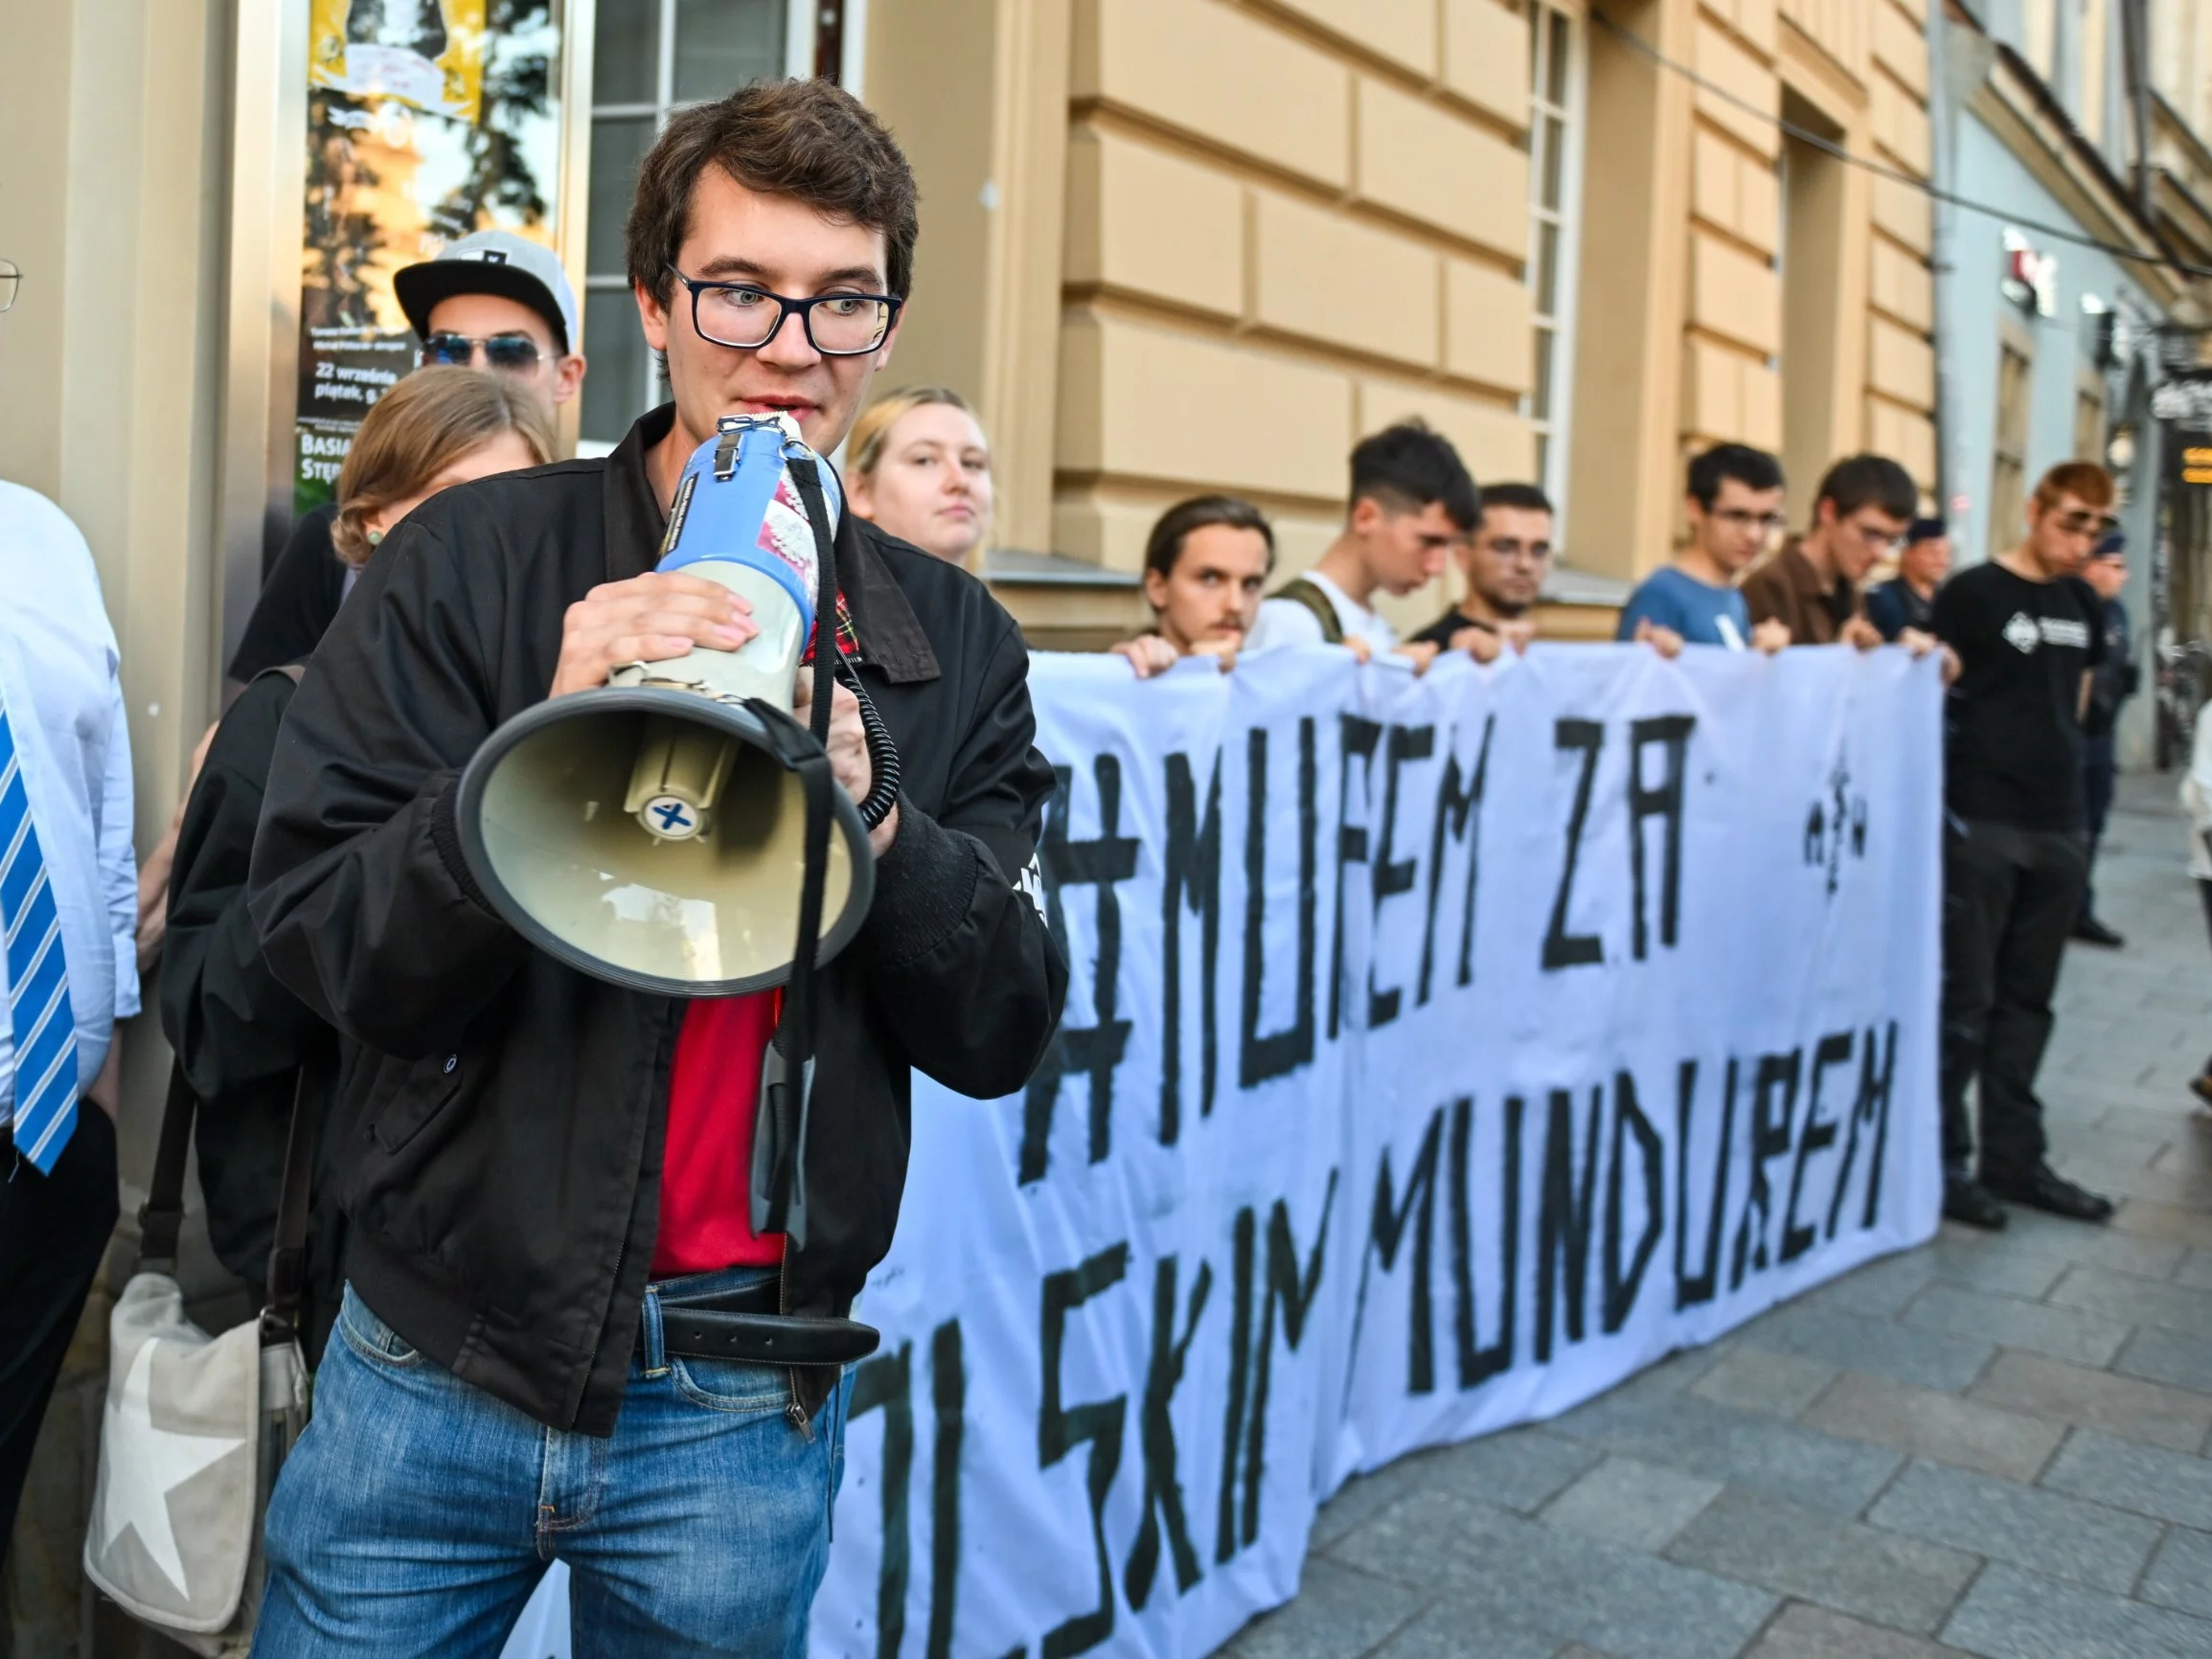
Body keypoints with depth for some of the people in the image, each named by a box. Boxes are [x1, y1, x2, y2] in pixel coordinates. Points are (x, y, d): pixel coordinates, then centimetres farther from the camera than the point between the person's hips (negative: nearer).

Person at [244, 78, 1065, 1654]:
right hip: (437, 1361, -1)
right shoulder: (471, 557, -6)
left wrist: (873, 817, -22)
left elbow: (1004, 1034, -4)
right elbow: (325, 951, -10)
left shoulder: (952, 641, -1)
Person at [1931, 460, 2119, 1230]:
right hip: (1980, 825, -6)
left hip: (2058, 828, 6)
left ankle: (2015, 1157, 21)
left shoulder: (2078, 606, 15)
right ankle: (1941, 1161, 7)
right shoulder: (1971, 594, -5)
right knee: (1964, 1000, -2)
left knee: (2027, 1001, 12)